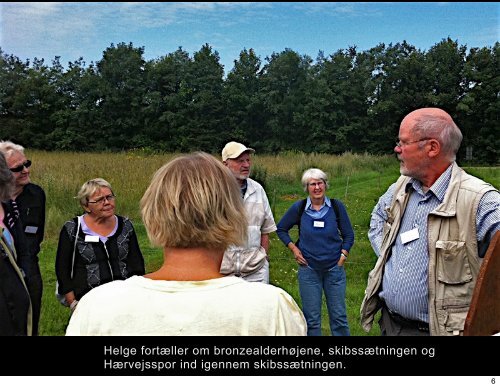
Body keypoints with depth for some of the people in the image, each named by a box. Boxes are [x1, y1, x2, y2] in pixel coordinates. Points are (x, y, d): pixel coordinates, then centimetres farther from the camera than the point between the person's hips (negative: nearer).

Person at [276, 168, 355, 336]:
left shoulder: (337, 206, -4)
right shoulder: (299, 208, -5)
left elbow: (348, 235, 5)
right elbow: (281, 229, 8)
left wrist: (343, 257, -4)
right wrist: (293, 249, -2)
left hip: (334, 269, 1)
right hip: (308, 270, 0)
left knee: (339, 316, 9)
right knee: (311, 318, 9)